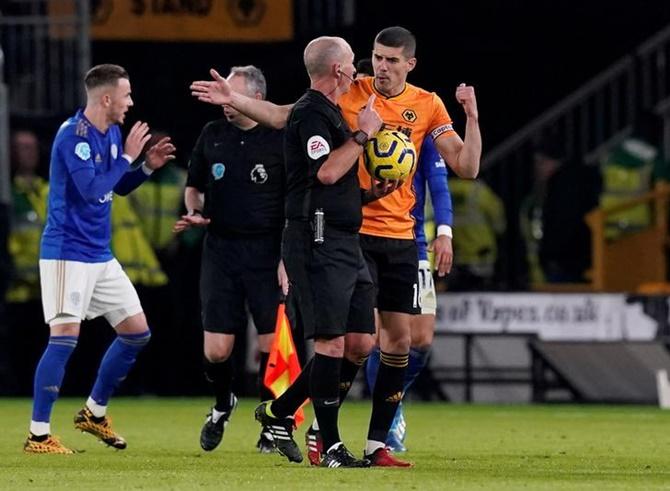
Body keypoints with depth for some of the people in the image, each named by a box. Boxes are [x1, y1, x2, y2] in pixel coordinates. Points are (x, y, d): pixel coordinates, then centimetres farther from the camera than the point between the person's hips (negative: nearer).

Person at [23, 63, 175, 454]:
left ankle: (94, 413, 24)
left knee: (138, 332, 10)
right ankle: (39, 436, -11)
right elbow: (91, 188, -26)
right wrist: (128, 156, -17)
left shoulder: (112, 134, 10)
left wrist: (148, 166, 6)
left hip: (100, 256, 9)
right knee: (65, 337, -14)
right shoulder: (73, 135, -17)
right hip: (68, 253, -9)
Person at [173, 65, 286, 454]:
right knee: (216, 350, -1)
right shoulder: (212, 135, 8)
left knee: (272, 343, -5)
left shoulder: (279, 139, -5)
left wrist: (288, 258, -9)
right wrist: (194, 213, 0)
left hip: (267, 251, -3)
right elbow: (195, 187, 21)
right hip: (220, 249, 3)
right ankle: (223, 406, 28)